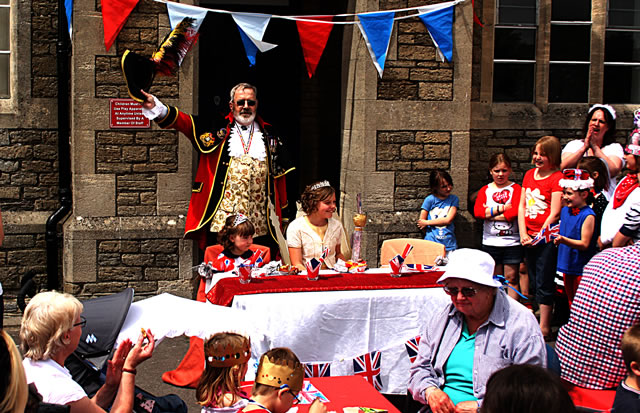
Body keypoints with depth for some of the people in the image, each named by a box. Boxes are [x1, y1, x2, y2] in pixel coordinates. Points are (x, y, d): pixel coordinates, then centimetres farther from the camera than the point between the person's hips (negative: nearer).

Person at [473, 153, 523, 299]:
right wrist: (501, 208, -13)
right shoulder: (485, 190, 9)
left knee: (511, 278, 0)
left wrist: (489, 213, -9)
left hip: (511, 242, -2)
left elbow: (515, 212, -14)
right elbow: (477, 212, -7)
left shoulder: (515, 188, 1)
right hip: (490, 242, 2)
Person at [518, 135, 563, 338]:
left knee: (543, 284, -2)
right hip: (529, 238, 7)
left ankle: (544, 327, 5)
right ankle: (541, 319, 24)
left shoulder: (557, 178, -10)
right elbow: (522, 206, 10)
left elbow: (555, 213, -13)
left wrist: (539, 236, -11)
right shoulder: (529, 174, 11)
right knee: (534, 283, 13)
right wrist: (523, 234, 0)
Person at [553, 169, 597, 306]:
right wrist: (557, 239, 7)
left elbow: (584, 244, -19)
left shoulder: (588, 215, -16)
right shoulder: (565, 210, 8)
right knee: (571, 301, 18)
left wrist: (564, 240, -30)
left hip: (582, 268, -7)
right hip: (567, 265, 7)